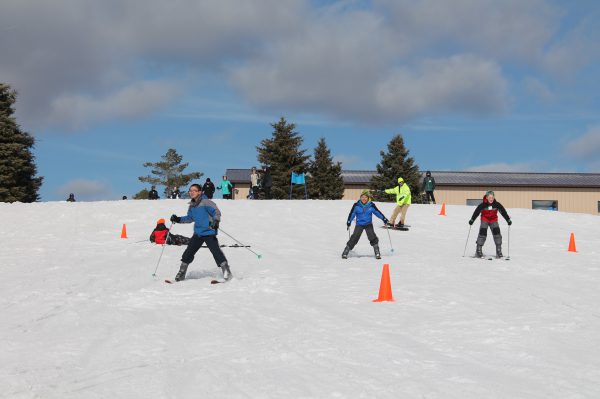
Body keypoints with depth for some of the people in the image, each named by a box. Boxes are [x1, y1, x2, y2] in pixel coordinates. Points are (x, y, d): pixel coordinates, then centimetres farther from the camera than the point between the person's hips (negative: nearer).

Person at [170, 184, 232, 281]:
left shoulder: (205, 202, -11)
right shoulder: (192, 206, 12)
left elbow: (216, 211, -15)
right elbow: (190, 218, 27)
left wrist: (216, 221, -31)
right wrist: (178, 219, 18)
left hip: (209, 232, -7)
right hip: (198, 233, 7)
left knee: (216, 251, -14)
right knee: (188, 252, 8)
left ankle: (227, 272, -7)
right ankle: (181, 273, 20)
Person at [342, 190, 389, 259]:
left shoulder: (371, 205, -3)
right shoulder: (356, 205, -7)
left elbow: (377, 212, 5)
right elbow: (352, 214, -3)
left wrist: (384, 219, 5)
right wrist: (349, 222, -10)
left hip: (368, 224, 1)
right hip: (359, 225, -1)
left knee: (373, 237, -15)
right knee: (354, 238, -9)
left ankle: (377, 253, -5)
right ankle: (345, 253, -2)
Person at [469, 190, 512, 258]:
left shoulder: (497, 204, -14)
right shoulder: (483, 205, -19)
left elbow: (503, 212, -7)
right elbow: (476, 212, -13)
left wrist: (508, 220, -8)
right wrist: (472, 220, -15)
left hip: (493, 220, 2)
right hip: (484, 220, -2)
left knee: (497, 233, -12)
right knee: (482, 233, -15)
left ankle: (499, 251, -6)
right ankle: (478, 251, -7)